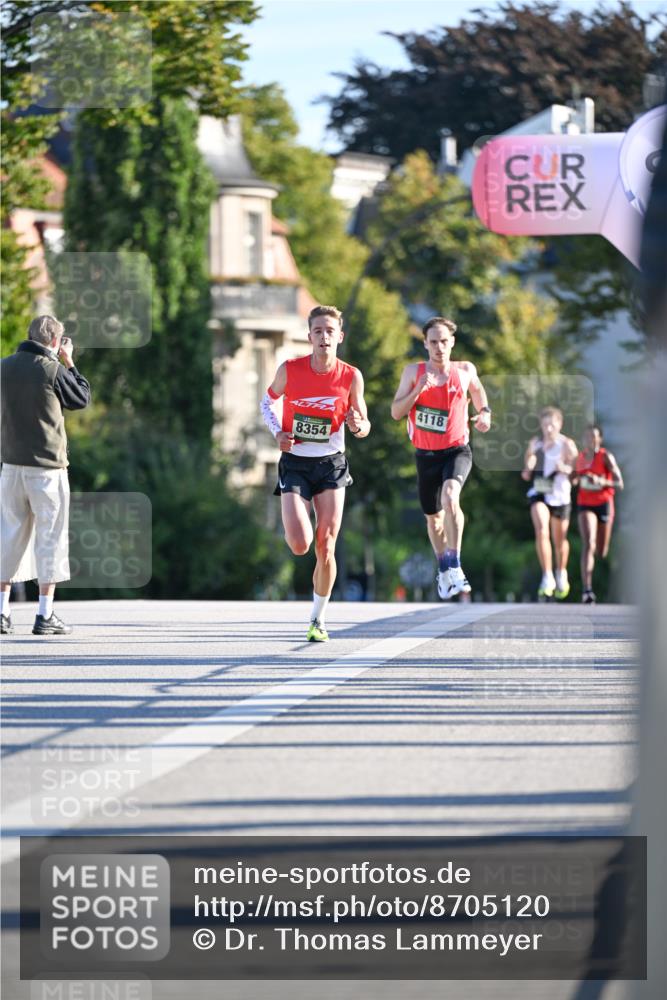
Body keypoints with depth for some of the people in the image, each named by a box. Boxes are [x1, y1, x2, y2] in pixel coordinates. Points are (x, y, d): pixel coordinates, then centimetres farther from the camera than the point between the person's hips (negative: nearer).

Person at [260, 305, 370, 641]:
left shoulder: (351, 376, -7)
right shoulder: (289, 370, -9)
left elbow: (364, 426, 4)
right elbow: (268, 401, 10)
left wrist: (358, 425, -21)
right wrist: (278, 432, -8)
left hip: (331, 465, 1)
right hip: (294, 463, -1)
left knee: (325, 549, -2)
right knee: (300, 546, -16)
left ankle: (318, 619, 16)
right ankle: (294, 525, 24)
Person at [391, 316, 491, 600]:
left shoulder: (465, 371, -2)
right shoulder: (414, 372, -4)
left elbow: (477, 388, 21)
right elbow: (396, 412, -7)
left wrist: (485, 412, 2)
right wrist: (418, 389, -21)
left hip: (457, 450, -2)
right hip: (427, 454, 2)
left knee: (450, 495, -31)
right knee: (433, 517, 14)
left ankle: (455, 566, -29)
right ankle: (443, 569, 39)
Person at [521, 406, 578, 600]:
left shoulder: (567, 444, -4)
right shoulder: (534, 444, 6)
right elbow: (526, 474, 15)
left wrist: (565, 468, -27)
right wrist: (527, 469, -8)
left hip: (559, 495, -1)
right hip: (539, 493, 1)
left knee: (560, 539, 12)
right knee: (541, 531, -22)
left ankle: (561, 575, 38)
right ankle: (547, 577, -20)